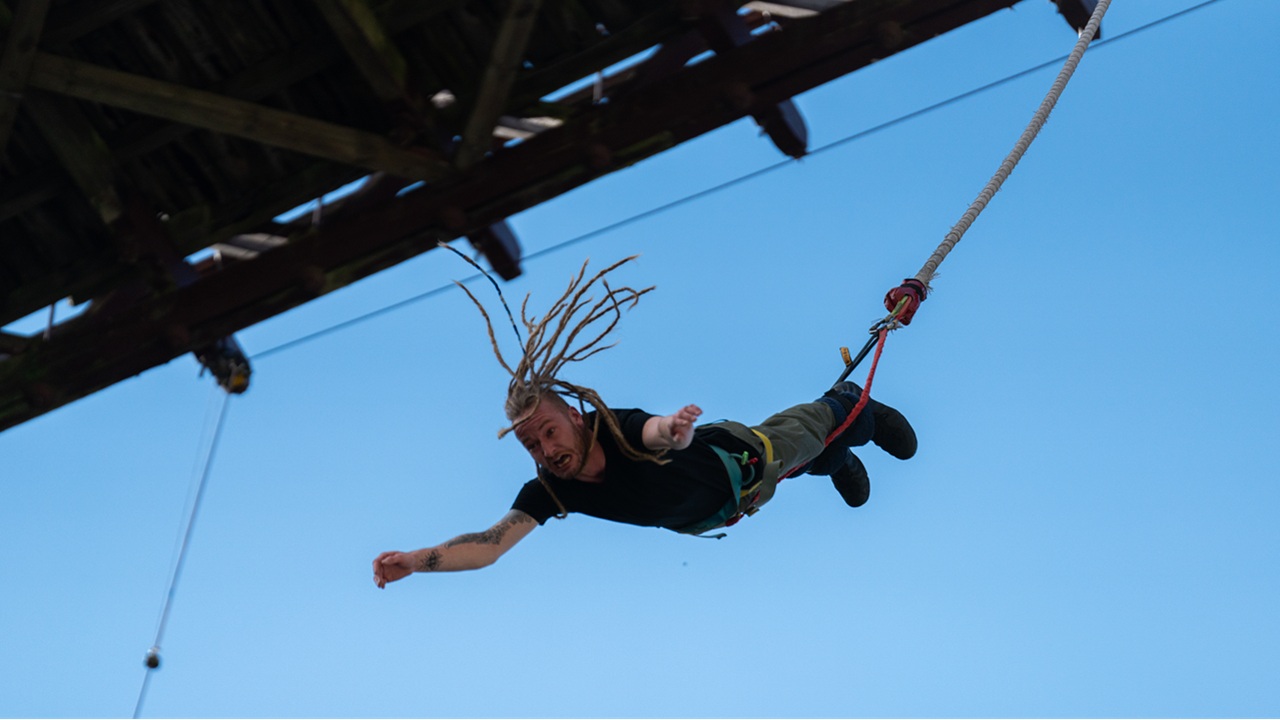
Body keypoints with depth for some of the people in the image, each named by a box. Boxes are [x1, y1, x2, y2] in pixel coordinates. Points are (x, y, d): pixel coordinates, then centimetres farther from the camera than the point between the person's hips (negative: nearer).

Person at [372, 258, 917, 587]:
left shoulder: (625, 430, -46)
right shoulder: (548, 491, -35)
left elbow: (665, 432, -68)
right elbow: (488, 546, -41)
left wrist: (674, 428, -93)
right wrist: (413, 561, -57)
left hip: (738, 457, -4)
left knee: (798, 434, 28)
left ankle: (851, 407, 61)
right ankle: (838, 460, 65)